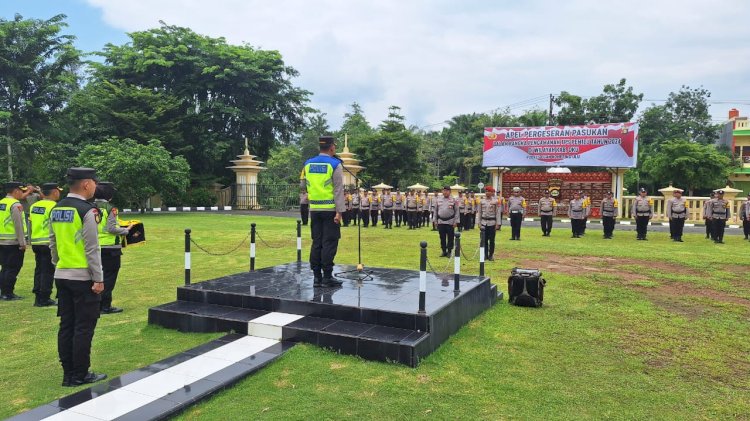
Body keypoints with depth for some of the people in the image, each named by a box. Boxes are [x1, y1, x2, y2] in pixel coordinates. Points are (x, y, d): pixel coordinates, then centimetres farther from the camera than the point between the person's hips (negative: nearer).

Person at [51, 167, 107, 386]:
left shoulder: (56, 210, 9)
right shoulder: (87, 211, -15)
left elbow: (53, 243, 15)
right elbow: (92, 249, -16)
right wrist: (98, 279, -12)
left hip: (62, 276, 8)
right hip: (83, 278, -8)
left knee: (66, 326, 12)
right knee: (83, 328, 1)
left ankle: (68, 374, 20)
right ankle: (80, 375, 8)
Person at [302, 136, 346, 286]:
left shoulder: (308, 164, 9)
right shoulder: (334, 165, -7)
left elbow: (307, 186, 15)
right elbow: (338, 190, -12)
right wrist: (339, 212, -13)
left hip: (314, 209, 5)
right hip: (330, 209, -5)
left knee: (316, 243, 9)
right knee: (329, 243, -1)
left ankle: (316, 276, 13)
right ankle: (327, 277, 1)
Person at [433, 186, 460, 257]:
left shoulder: (454, 200, -1)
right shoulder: (438, 200, 7)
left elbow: (457, 211, -2)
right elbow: (435, 211, 12)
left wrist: (456, 222, -7)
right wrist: (434, 220, 7)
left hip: (450, 222, -3)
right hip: (440, 222, 3)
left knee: (450, 238, 1)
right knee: (442, 238, 7)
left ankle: (449, 252, 9)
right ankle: (444, 251, 16)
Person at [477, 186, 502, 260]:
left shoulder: (496, 201, -2)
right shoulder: (481, 201, 6)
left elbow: (498, 213, -3)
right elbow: (479, 212, 9)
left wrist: (497, 224, -7)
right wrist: (479, 223, 6)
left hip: (492, 223, -2)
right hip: (483, 223, 3)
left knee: (491, 240, 2)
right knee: (484, 240, 6)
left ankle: (491, 255, 10)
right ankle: (485, 255, 14)